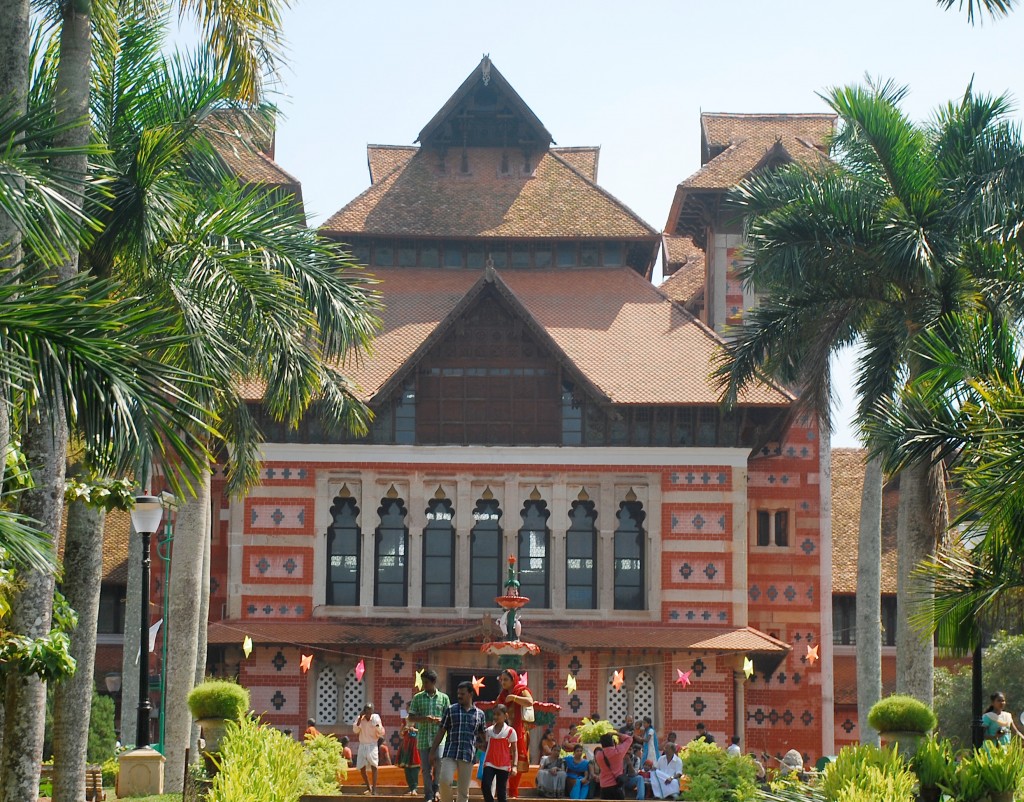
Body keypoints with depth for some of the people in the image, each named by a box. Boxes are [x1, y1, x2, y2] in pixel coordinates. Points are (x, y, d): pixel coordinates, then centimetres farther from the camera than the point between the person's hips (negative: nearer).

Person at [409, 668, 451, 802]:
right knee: (426, 768, 4)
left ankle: (436, 788, 11)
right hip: (423, 738, 1)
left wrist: (441, 720, -13)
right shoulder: (418, 698, 6)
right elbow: (410, 718, 4)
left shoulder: (444, 697, 5)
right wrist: (424, 719, -14)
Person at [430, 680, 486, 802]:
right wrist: (433, 751, 3)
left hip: (468, 755, 1)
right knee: (445, 781, -20)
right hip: (450, 753, -1)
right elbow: (441, 732, 7)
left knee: (464, 791, 3)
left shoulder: (480, 714, 8)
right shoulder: (451, 710, 6)